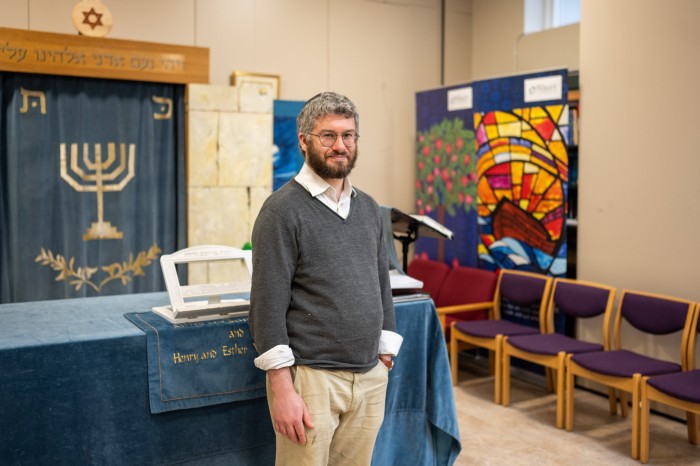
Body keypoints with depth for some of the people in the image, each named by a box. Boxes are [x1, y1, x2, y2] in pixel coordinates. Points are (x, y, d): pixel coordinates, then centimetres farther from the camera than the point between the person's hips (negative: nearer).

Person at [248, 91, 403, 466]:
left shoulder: (369, 208, 10)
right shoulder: (283, 209, -9)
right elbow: (269, 303, -13)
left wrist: (385, 360, 11)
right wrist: (282, 388, -16)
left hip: (370, 378, 6)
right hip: (311, 377, -5)